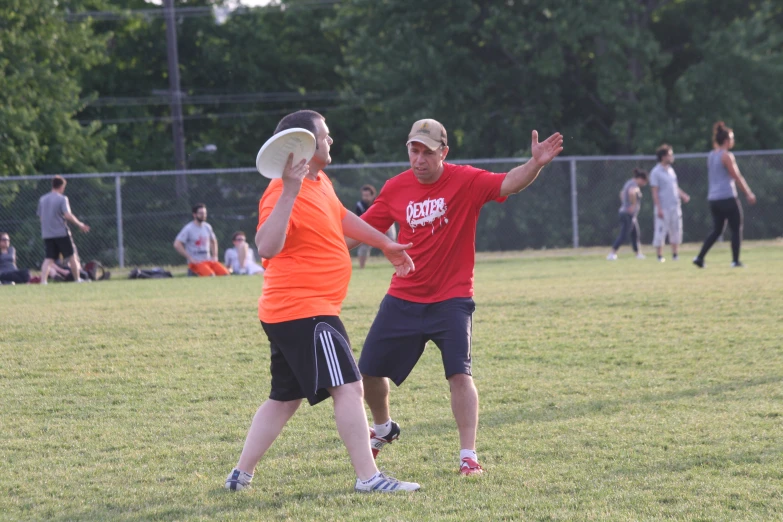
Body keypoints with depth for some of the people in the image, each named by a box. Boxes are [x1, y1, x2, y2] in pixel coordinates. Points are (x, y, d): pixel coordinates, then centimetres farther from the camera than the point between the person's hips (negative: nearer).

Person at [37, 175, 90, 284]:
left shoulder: (42, 199, 10)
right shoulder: (62, 199, -8)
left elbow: (40, 216, 13)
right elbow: (67, 215, -18)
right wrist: (80, 224, -10)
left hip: (47, 233, 5)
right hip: (61, 232, -5)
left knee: (49, 258, 2)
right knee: (72, 256, 9)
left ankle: (43, 280, -15)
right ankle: (77, 279, 17)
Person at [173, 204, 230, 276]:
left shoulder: (207, 227, 11)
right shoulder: (188, 229, -9)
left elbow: (213, 241, 29)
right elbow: (177, 245, -16)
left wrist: (214, 256, 13)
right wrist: (190, 259, -16)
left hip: (209, 260, 7)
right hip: (196, 262, -7)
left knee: (225, 273, -16)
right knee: (211, 276, -32)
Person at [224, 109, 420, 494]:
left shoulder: (320, 181, 12)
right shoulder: (283, 194, -19)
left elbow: (342, 218, 31)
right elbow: (267, 247, -35)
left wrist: (385, 244, 40)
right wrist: (289, 193, -41)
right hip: (303, 311, -11)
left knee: (284, 398, 15)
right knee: (348, 387, -12)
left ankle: (241, 475, 20)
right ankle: (367, 477, -13)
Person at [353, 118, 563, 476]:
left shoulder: (465, 181, -11)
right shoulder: (396, 188, 0)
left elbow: (508, 184, -26)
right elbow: (363, 229, 10)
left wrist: (536, 164, -44)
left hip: (451, 299, -4)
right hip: (403, 299, 4)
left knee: (459, 374, -17)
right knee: (369, 371, 8)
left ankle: (468, 455, -10)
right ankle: (383, 428, 38)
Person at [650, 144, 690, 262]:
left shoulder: (671, 170, 13)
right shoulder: (656, 172, -9)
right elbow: (655, 191, -12)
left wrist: (683, 195, 2)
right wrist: (659, 208, -18)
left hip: (675, 206, 7)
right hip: (663, 208, -7)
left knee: (676, 231, 8)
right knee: (660, 231, -5)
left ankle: (675, 255, 15)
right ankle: (660, 256, 0)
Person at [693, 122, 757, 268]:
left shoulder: (711, 156, 13)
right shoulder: (727, 156, -11)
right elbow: (737, 177, -11)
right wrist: (749, 194, -4)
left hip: (713, 199, 8)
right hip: (728, 198, -8)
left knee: (716, 230, 12)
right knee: (736, 229, 3)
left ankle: (700, 257, 1)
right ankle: (735, 260, 2)